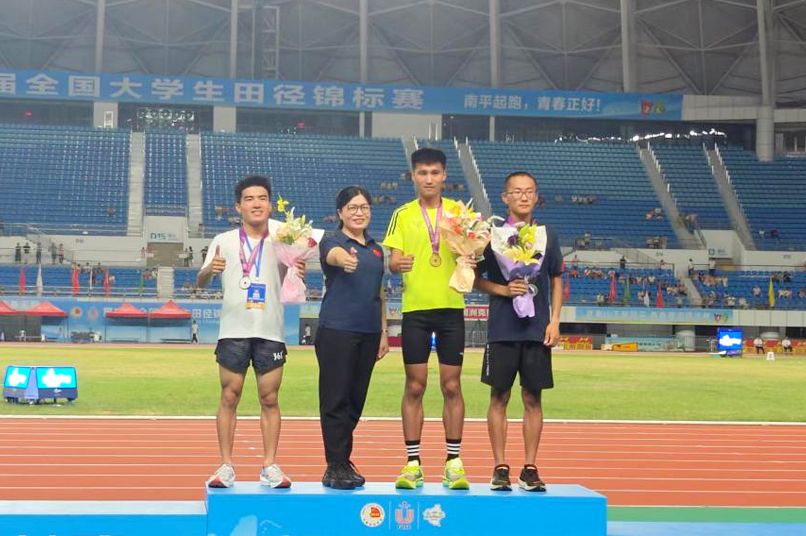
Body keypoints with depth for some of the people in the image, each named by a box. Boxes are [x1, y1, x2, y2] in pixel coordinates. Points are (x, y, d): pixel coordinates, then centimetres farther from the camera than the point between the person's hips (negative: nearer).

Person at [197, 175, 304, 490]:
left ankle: (270, 466, 7)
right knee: (229, 397, 0)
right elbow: (200, 283, 4)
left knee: (269, 399, 2)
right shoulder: (224, 241, 7)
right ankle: (226, 466, 5)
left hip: (270, 333, 1)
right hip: (233, 331, -1)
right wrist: (209, 269, -19)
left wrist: (299, 273, -12)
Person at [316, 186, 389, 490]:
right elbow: (334, 255, -28)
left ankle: (343, 461, 18)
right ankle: (335, 467, -1)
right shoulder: (332, 242, -2)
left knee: (356, 399, 9)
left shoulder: (376, 250, 16)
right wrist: (345, 259, -51)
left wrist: (384, 331, 15)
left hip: (368, 333, 6)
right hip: (336, 331, -6)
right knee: (336, 399, -4)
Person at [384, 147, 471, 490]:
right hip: (415, 308, 0)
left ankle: (454, 463, 8)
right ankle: (412, 463, 7)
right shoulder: (402, 215, 6)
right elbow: (392, 261, 2)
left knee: (452, 386, 2)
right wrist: (397, 264, -22)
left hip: (451, 307, 0)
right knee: (414, 386, 1)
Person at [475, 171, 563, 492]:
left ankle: (530, 468, 11)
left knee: (533, 399, 4)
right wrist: (503, 290, -13)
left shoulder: (548, 235, 8)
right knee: (499, 397, 2)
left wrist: (554, 321, 3)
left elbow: (556, 281, 13)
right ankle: (500, 468, 9)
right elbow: (475, 278, 4)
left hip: (538, 330, 2)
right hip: (502, 329, -2)